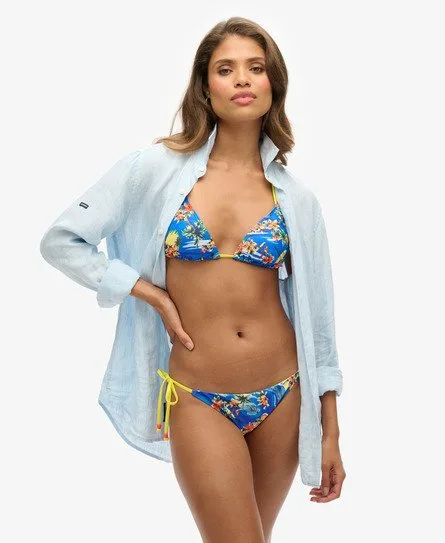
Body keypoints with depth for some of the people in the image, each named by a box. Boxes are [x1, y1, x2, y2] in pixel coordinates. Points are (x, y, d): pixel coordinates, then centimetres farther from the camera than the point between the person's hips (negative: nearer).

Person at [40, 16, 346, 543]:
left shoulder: (295, 197, 3)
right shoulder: (156, 168, -4)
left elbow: (315, 314, 7)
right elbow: (60, 242, 0)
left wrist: (331, 433, 8)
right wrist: (153, 296, -7)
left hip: (282, 396, 3)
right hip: (199, 401, -3)